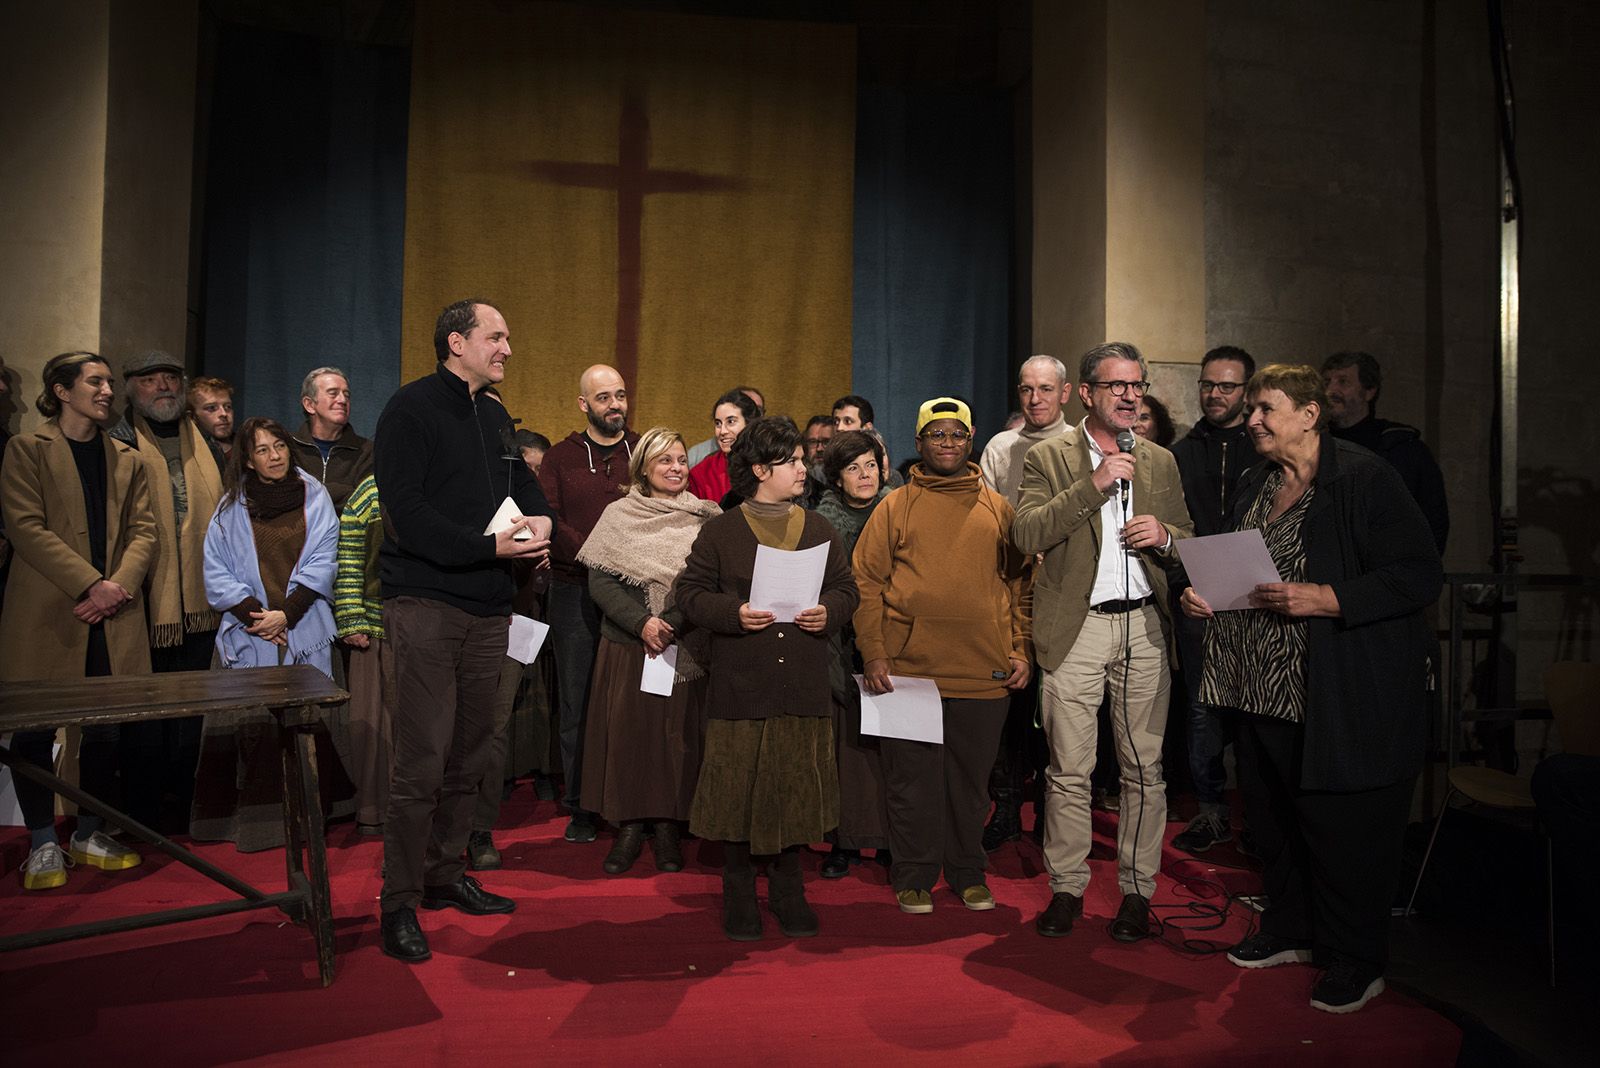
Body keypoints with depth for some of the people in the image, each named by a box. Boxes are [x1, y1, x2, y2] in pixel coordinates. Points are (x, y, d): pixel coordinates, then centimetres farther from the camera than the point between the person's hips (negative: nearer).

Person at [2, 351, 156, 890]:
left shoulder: (126, 458, 16)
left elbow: (143, 530, 8)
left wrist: (120, 586, -9)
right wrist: (91, 585, -16)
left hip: (113, 618, 4)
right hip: (45, 615, -4)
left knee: (105, 728, 7)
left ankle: (89, 833, 20)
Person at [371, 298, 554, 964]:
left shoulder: (494, 417, 18)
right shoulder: (411, 408, -6)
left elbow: (522, 483, 25)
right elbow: (408, 513, -15)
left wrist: (540, 517, 2)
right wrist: (489, 544, -20)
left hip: (488, 609, 8)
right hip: (427, 603, -7)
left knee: (468, 758, 13)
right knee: (422, 762, -7)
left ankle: (445, 874, 27)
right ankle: (399, 901, 5)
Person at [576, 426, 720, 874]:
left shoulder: (705, 519, 3)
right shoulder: (618, 515, 3)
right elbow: (600, 582, -4)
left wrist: (671, 623, -15)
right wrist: (641, 623, -15)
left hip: (685, 649, 0)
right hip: (627, 645, 0)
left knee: (677, 733, 4)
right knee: (626, 731, 2)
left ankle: (667, 826, 16)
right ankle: (629, 825, 15)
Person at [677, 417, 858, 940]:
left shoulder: (819, 529, 11)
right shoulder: (720, 531, 1)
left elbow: (846, 587, 13)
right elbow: (691, 593, 0)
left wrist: (828, 612, -8)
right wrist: (734, 613, -17)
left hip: (804, 684, 3)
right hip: (740, 685, -3)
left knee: (797, 784, 8)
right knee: (738, 787, 3)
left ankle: (787, 887, 26)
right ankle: (738, 891, 21)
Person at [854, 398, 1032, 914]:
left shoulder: (998, 508, 10)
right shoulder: (895, 507, 5)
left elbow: (1023, 582, 11)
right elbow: (866, 581, 1)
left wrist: (1022, 650, 2)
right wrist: (873, 652, -7)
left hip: (985, 673, 2)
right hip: (910, 668, -1)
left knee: (971, 779, 12)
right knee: (913, 779, 7)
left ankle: (968, 872, 29)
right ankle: (914, 877, 22)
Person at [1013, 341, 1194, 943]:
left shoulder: (1161, 462, 14)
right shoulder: (1048, 458, 3)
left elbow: (1190, 543, 18)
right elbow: (1026, 534, -11)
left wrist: (1164, 534, -5)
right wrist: (1094, 485, -16)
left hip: (1145, 626, 3)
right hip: (1076, 628, -3)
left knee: (1144, 767, 6)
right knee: (1069, 770, 3)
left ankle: (1136, 890, 20)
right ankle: (1066, 888, 17)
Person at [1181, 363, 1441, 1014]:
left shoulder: (1363, 478, -11)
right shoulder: (1256, 486, 13)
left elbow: (1419, 575, -16)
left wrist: (1325, 598, -24)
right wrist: (1201, 593, 5)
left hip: (1346, 698, -7)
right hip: (1265, 691, 8)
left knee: (1343, 826, 3)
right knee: (1272, 815, 16)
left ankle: (1356, 961, 23)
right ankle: (1290, 931, 36)